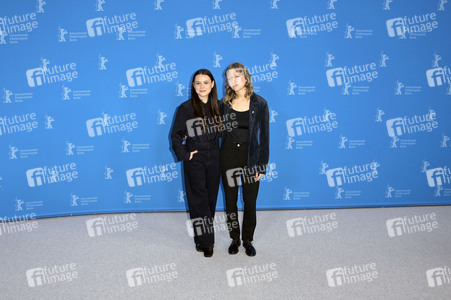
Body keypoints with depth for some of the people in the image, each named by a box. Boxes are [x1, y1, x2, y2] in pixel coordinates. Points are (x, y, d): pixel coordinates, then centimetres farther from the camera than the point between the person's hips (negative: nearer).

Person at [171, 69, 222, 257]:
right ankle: (205, 241, 11)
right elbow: (175, 136, -3)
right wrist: (184, 155, -8)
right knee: (199, 199, 0)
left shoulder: (217, 106, 5)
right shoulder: (186, 108, -7)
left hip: (214, 158, 4)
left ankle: (205, 238, 27)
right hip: (195, 159, -4)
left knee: (211, 198, 11)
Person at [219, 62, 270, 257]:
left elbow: (264, 135, -5)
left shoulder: (259, 103, -5)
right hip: (228, 155, 2)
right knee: (230, 200, 10)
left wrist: (262, 165, -8)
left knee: (250, 201, 8)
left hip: (250, 155, -2)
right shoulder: (225, 103, 2)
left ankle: (248, 240, 27)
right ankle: (235, 239, 28)